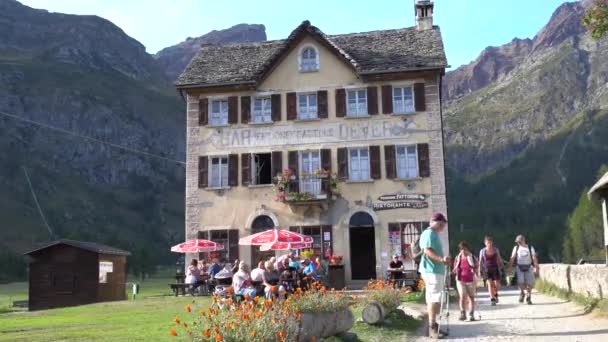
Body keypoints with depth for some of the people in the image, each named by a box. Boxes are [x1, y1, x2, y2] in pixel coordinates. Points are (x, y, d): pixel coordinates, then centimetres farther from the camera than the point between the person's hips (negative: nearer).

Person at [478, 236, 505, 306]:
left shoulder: (496, 250, 1)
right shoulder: (482, 251, -1)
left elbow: (499, 259, 8)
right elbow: (480, 261, 4)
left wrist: (503, 267, 6)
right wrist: (479, 270, 2)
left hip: (495, 269, 1)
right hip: (486, 269, -1)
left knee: (497, 285, 0)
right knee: (489, 283, -15)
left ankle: (495, 294, 32)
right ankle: (492, 299, -15)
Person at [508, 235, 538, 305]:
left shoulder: (530, 248, 5)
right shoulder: (516, 248, 8)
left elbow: (534, 258, 0)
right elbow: (512, 258, 5)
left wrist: (536, 267, -12)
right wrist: (510, 267, -4)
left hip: (528, 267, 0)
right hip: (519, 267, 0)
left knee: (529, 283, -4)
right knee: (520, 282, -13)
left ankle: (528, 298, 13)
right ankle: (522, 293, 16)